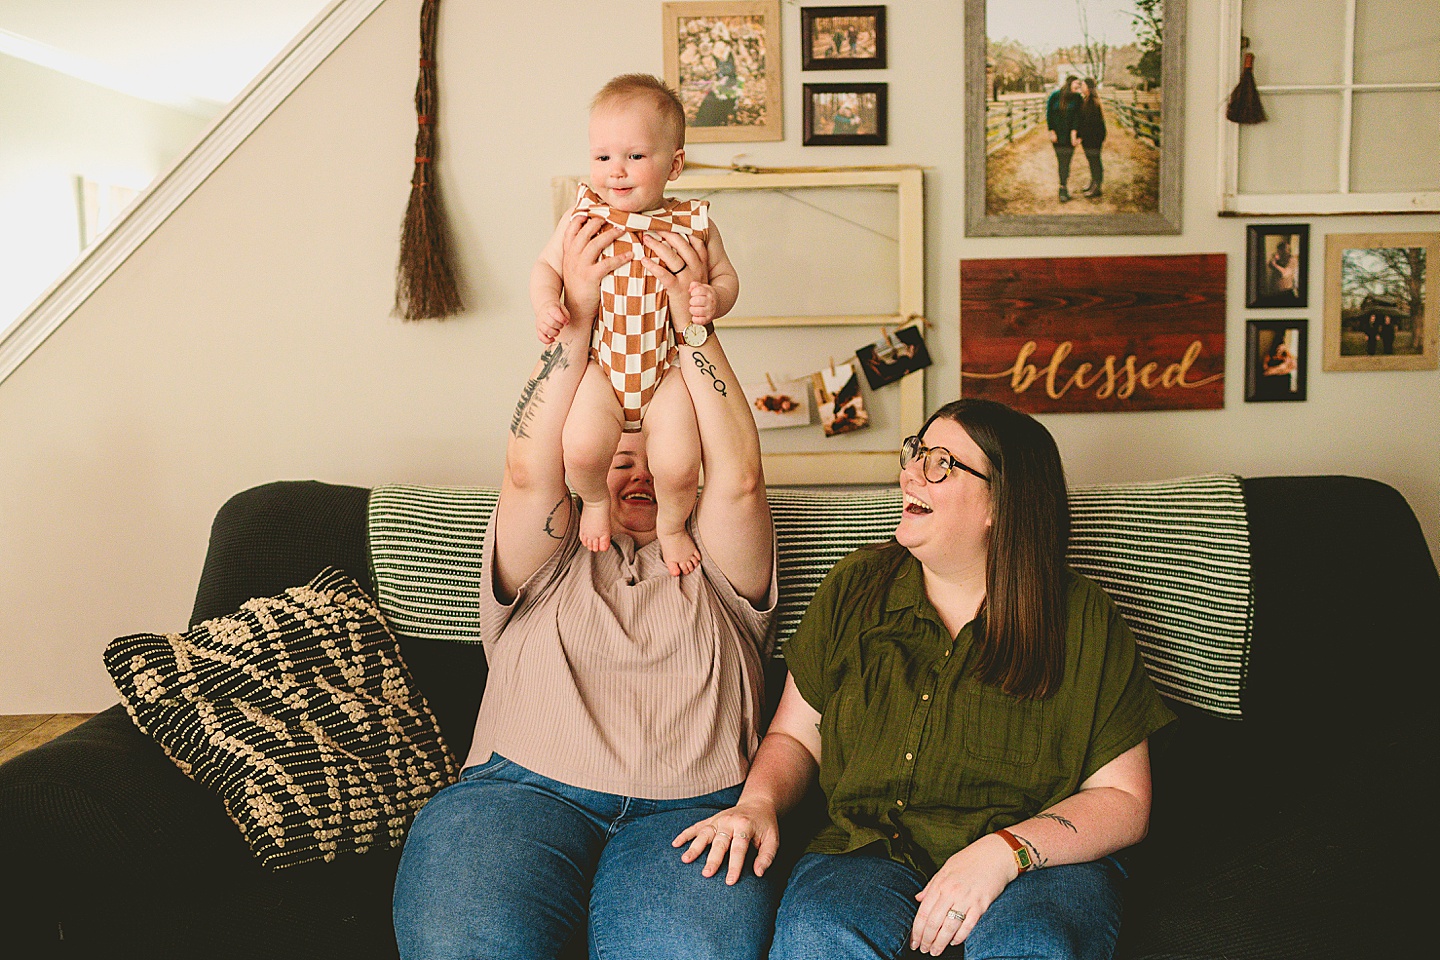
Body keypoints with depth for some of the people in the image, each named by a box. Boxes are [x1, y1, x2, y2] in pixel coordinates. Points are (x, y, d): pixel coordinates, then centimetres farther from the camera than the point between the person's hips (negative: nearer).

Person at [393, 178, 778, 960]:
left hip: (691, 808, 0)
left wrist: (691, 321, -2)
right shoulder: (548, 562, 21)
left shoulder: (715, 571, 22)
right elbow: (528, 475, 1)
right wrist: (575, 318, -5)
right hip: (525, 787, 0)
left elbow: (738, 479, 3)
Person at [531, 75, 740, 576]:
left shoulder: (693, 223, -3)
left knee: (678, 465, -14)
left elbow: (726, 275, 7)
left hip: (668, 369, 0)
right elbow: (546, 266, 7)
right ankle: (595, 499, 17)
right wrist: (545, 304, -14)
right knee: (583, 449, -21)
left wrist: (713, 300, -16)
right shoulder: (583, 214, -2)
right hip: (599, 365, 0)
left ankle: (672, 525, 22)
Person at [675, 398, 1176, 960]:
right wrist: (758, 802, -11)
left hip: (1036, 866, -1)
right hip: (867, 848, 1)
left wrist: (1004, 851, -19)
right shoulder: (856, 587, 6)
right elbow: (795, 734, 11)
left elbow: (1123, 799, -2)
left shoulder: (1082, 620, -2)